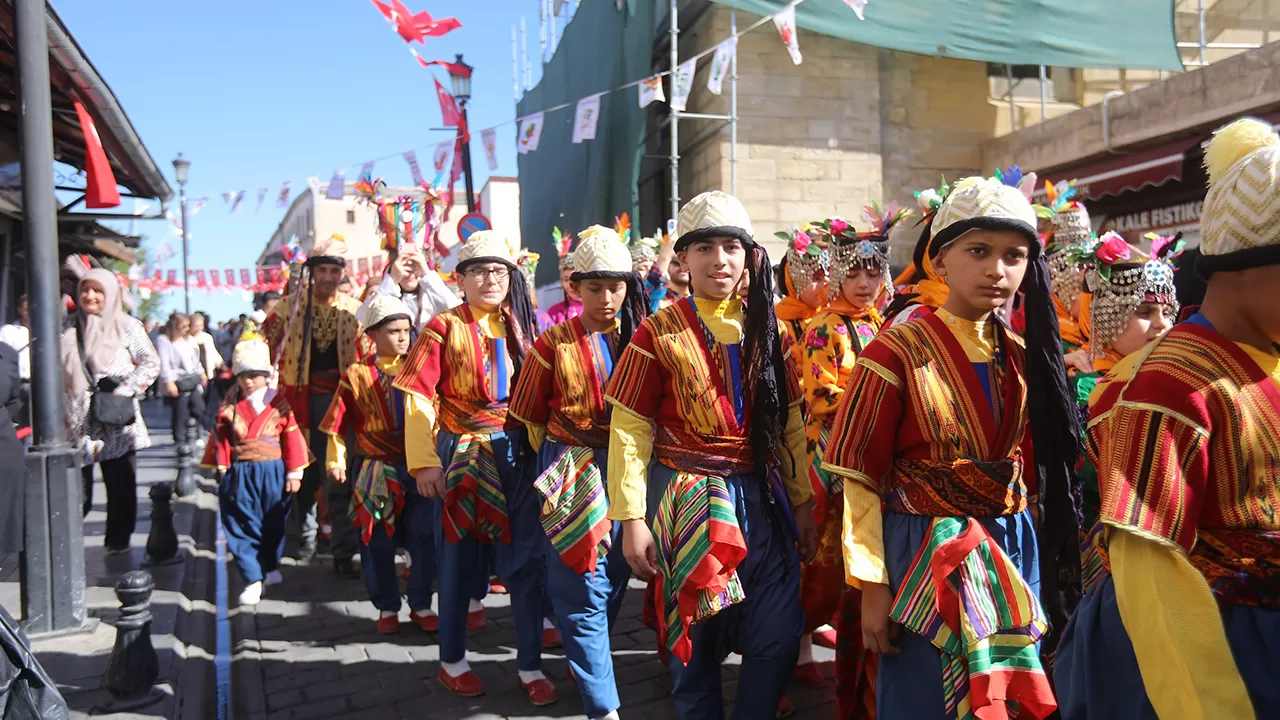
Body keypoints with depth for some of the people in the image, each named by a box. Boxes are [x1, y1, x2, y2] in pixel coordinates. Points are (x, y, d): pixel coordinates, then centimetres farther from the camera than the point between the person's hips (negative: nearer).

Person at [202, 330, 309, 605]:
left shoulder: (279, 405, -4)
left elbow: (292, 439, -2)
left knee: (274, 524, 14)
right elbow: (221, 440, 2)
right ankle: (253, 579, 2)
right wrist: (222, 470, -4)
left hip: (273, 472, 0)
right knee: (243, 528, -3)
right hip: (240, 474, 0)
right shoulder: (229, 408, 0)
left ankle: (271, 566, 35)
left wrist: (294, 473, -2)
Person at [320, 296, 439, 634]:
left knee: (424, 537, 4)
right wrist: (336, 461, -5)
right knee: (378, 542, 7)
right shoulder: (357, 375, -3)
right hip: (375, 469, -2)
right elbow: (338, 425, 1)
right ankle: (387, 607, 23)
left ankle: (421, 605, 20)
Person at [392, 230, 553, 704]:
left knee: (526, 557, 2)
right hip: (462, 452, -3)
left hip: (515, 452, 3)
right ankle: (452, 660, 26)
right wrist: (424, 462, -15)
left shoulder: (517, 326, 8)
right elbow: (419, 398, -9)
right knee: (458, 558, 10)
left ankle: (530, 665, 14)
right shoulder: (444, 328, -4)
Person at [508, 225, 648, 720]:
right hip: (572, 473, -3)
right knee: (583, 589, -2)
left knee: (615, 578, 15)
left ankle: (585, 656, 40)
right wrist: (558, 460, 8)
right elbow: (529, 415, 5)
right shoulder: (554, 344, -5)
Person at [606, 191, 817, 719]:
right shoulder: (659, 333, -6)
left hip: (762, 498, 4)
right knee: (695, 640, 8)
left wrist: (803, 502, 9)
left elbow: (790, 423, 10)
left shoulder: (766, 329, 7)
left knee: (779, 640, 4)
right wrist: (632, 519, -11)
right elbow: (629, 431, -7)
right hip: (689, 498, -3)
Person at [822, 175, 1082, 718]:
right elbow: (861, 480, -12)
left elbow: (1036, 467, 13)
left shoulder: (1025, 356, 3)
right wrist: (873, 586, -12)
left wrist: (1033, 554, 13)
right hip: (925, 552, -5)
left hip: (1014, 550, 6)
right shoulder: (896, 352, -14)